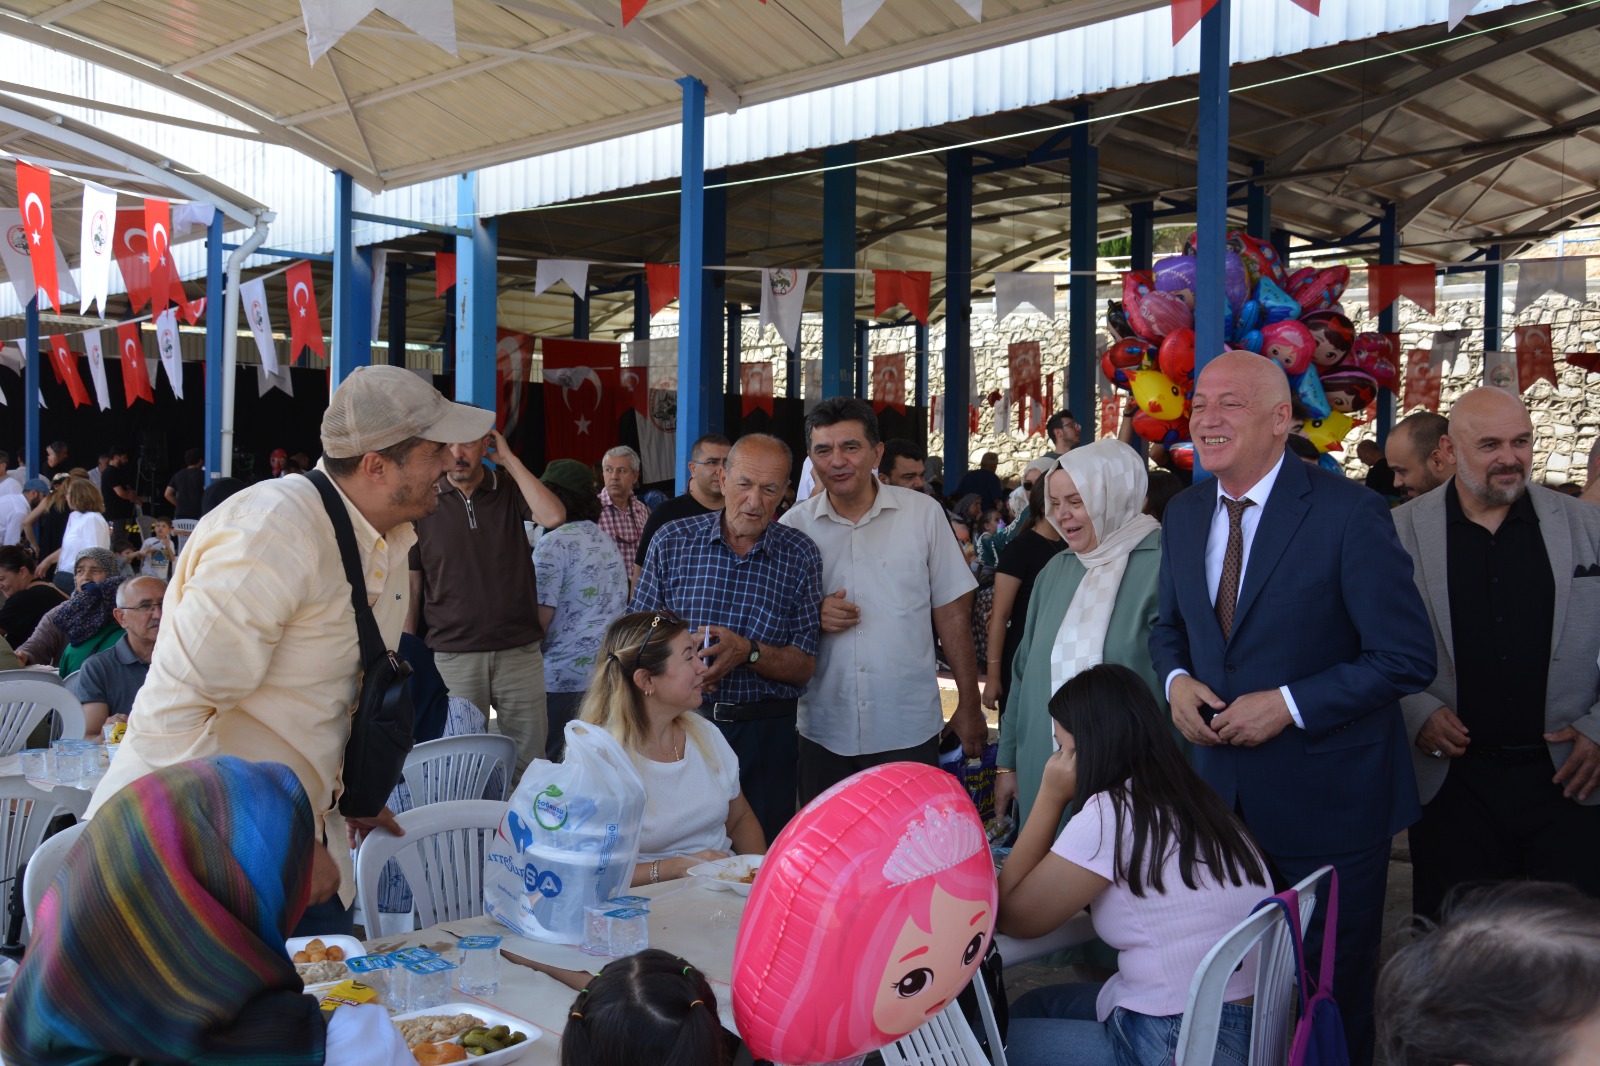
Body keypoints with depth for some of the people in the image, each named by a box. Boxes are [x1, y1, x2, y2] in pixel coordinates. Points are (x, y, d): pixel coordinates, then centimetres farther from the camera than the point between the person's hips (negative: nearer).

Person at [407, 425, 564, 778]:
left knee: (530, 761, 6)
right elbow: (411, 590, 3)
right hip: (452, 654, -1)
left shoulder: (510, 489, 4)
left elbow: (553, 516, -17)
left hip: (520, 652, 1)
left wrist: (509, 459, -10)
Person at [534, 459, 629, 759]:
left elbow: (540, 616, -14)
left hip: (566, 675, -8)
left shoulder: (554, 543, -10)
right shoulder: (606, 540, 16)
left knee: (551, 760, -1)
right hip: (610, 673, 8)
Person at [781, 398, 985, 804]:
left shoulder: (923, 513, 0)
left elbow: (952, 613, 3)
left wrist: (969, 706, 3)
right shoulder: (794, 526, 2)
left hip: (909, 729, -1)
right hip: (823, 732, 1)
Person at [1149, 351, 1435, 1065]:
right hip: (1221, 789, 5)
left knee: (1332, 996, 12)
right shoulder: (1183, 514, 4)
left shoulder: (1349, 513, -16)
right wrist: (1176, 679, -6)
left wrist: (1289, 704, -21)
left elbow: (1407, 657, -16)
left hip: (1324, 803, -5)